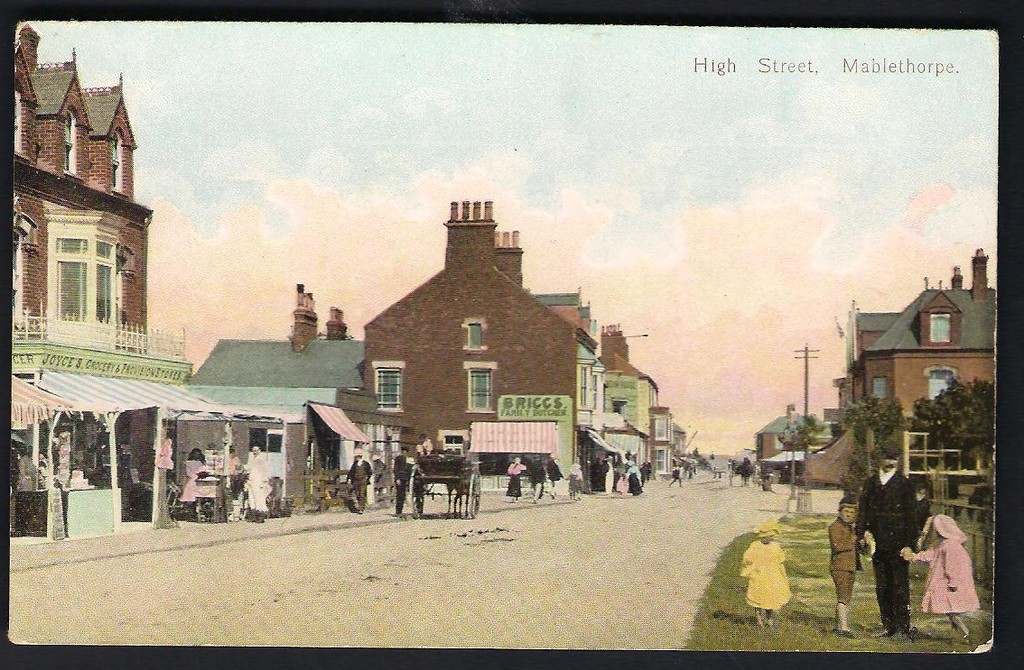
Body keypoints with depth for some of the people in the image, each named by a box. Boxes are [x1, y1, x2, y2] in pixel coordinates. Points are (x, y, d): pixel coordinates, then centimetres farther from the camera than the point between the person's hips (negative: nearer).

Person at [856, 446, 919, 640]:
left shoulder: (903, 484, -2)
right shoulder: (871, 483, 10)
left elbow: (911, 514, -4)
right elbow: (863, 510, 10)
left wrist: (909, 542, -9)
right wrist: (861, 535, -1)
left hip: (898, 543, -5)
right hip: (878, 543, 5)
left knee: (900, 585, -7)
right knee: (881, 586, 10)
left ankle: (903, 626, -4)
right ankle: (888, 625, 18)